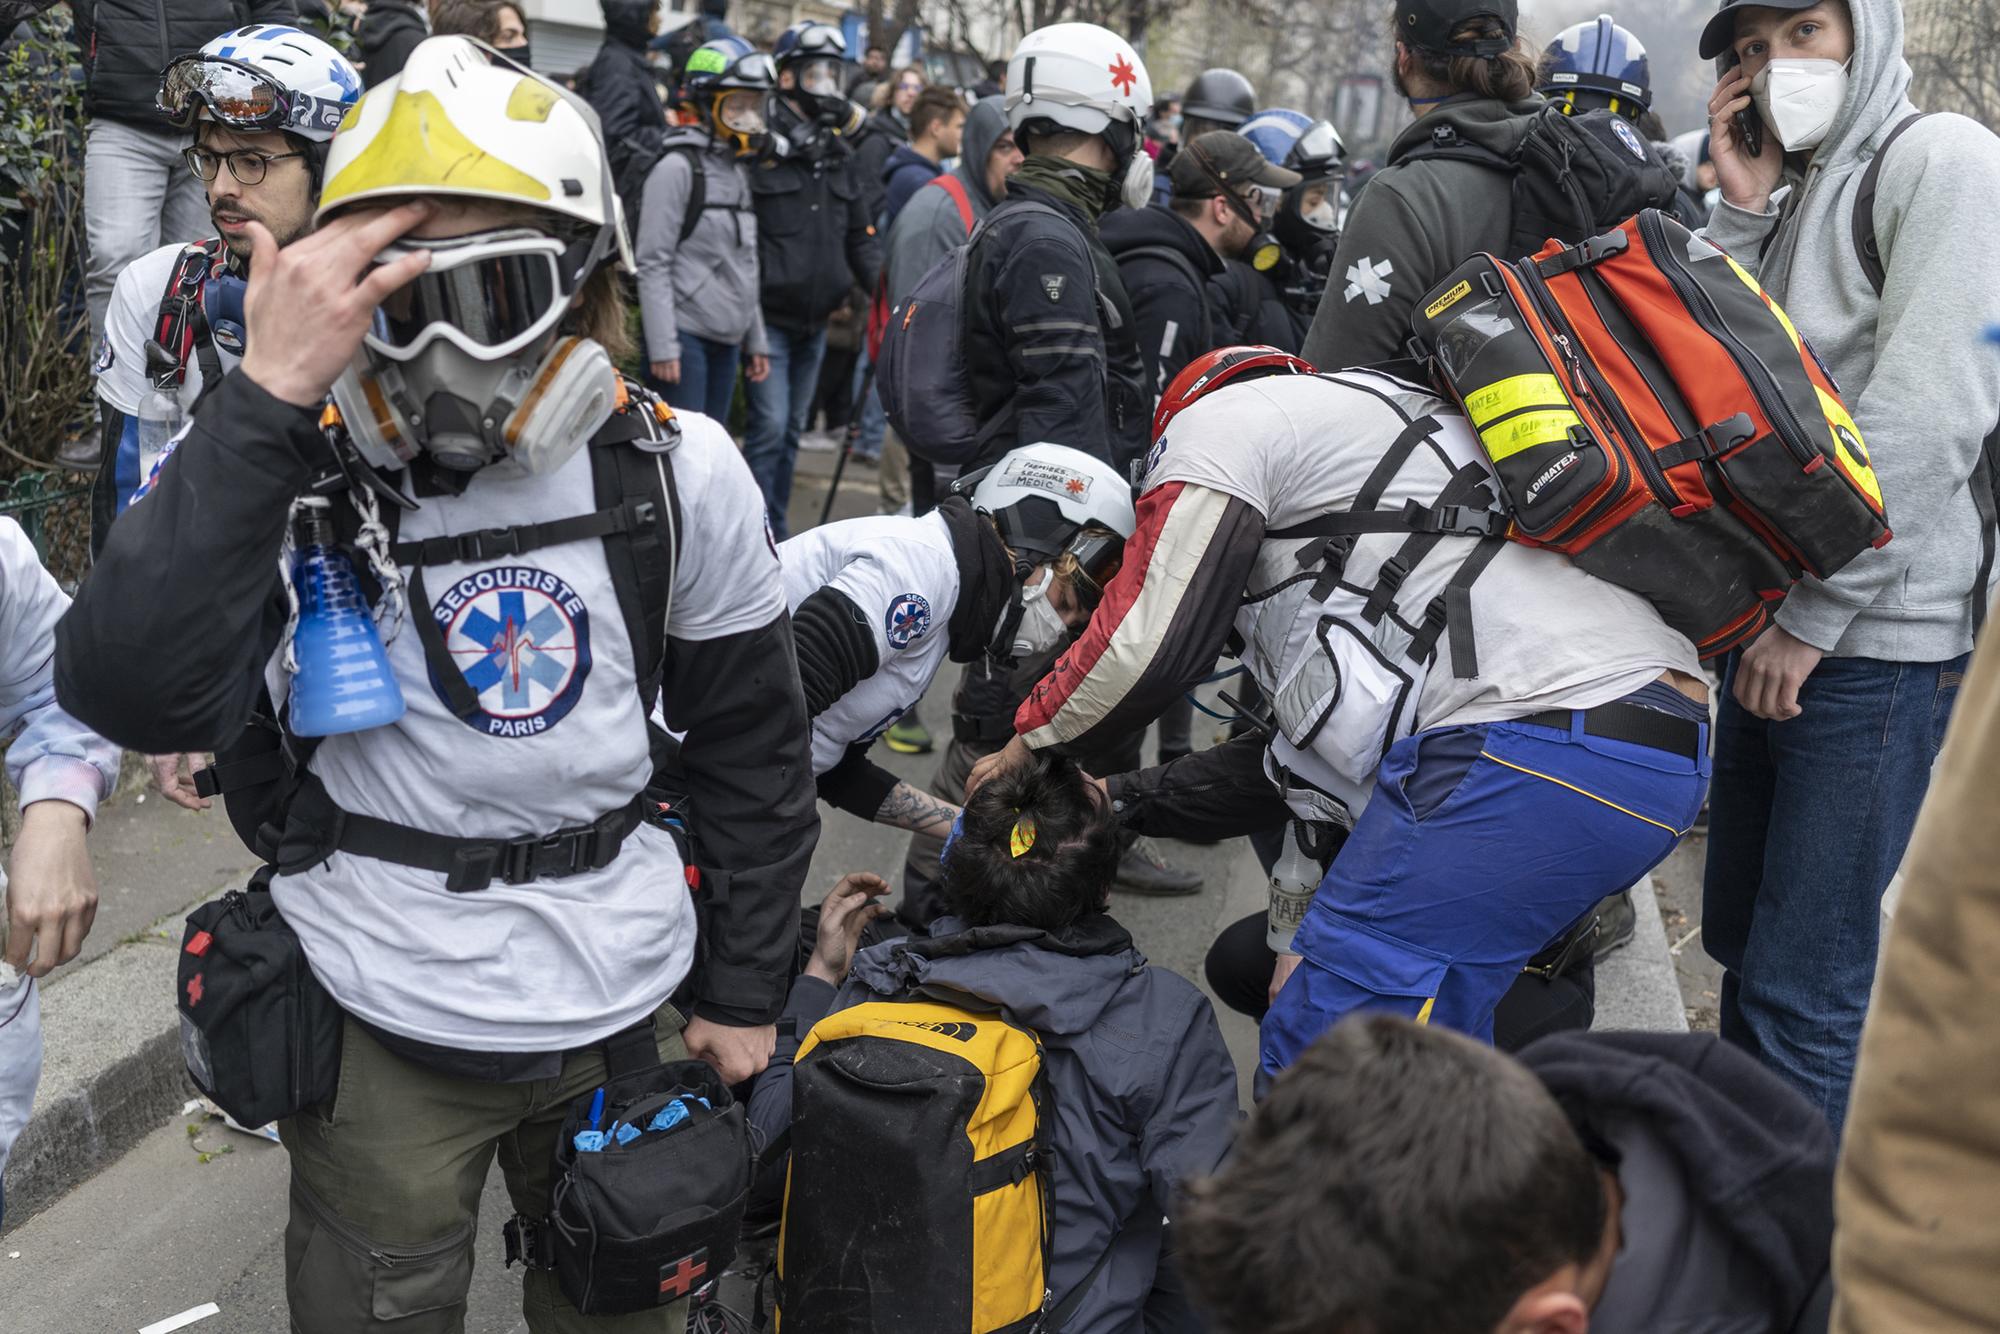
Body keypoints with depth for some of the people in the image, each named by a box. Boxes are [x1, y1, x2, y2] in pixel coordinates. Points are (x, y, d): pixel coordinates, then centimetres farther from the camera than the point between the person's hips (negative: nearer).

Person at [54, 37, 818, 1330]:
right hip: (381, 1027, -1)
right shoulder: (300, 471, -13)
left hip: (628, 1008, 2)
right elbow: (138, 695, -30)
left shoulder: (677, 470, -9)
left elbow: (754, 748, 2)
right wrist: (269, 397, -34)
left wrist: (743, 989, 6)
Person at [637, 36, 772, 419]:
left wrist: (756, 341, 19)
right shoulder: (678, 168, -8)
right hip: (685, 336, -8)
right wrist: (662, 346, -18)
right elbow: (653, 265, -13)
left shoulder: (738, 169, 17)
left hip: (727, 342, 8)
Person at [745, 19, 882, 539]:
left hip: (815, 320, 7)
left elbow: (860, 237, 15)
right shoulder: (762, 147, -11)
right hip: (770, 317, -7)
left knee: (791, 432, 14)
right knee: (769, 429, -8)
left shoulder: (839, 155, 11)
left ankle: (777, 531, 24)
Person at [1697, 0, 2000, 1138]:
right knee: (1740, 943, 16)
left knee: (1804, 989, -7)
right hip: (1772, 626, 9)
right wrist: (1742, 213, 3)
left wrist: (1813, 616, -16)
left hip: (1877, 639, -9)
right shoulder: (1797, 200, 19)